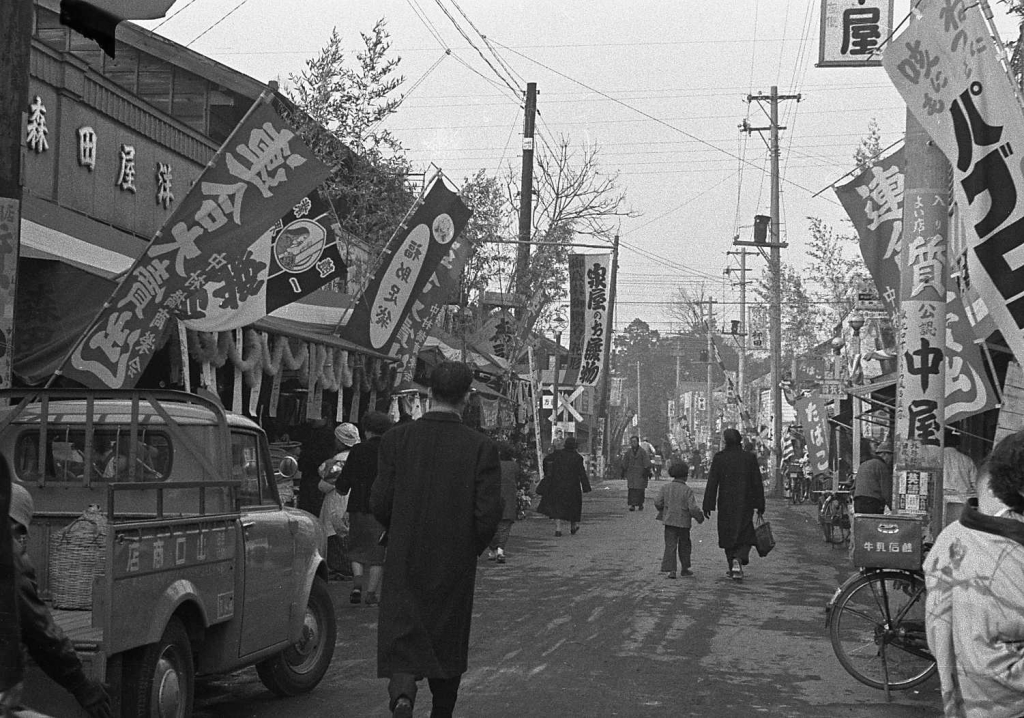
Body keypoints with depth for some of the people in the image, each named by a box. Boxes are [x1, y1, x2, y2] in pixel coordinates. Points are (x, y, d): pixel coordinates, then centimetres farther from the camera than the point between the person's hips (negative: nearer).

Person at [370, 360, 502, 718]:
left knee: (401, 640, 3)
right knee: (447, 644, 18)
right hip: (455, 566, 0)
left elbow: (379, 503, -6)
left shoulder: (397, 438, -6)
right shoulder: (481, 447, -10)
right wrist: (473, 548, 8)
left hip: (404, 560, 0)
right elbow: (488, 514, -12)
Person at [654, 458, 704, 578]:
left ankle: (671, 569, -8)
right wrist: (700, 517, 2)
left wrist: (663, 510, 20)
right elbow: (693, 508, -15)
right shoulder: (687, 490, -12)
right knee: (684, 546, 16)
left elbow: (658, 503, 0)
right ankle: (684, 568, 26)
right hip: (683, 522, -2)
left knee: (670, 546, 2)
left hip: (669, 521, 2)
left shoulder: (665, 488, -2)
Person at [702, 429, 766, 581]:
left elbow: (712, 484, -8)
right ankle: (738, 560, -20)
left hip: (726, 505, 0)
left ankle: (733, 568, 17)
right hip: (745, 505, 0)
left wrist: (708, 506, -3)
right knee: (745, 535, 7)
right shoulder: (750, 458, -2)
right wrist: (760, 506, 6)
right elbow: (757, 484, 0)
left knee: (728, 535, 14)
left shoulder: (719, 458, -7)